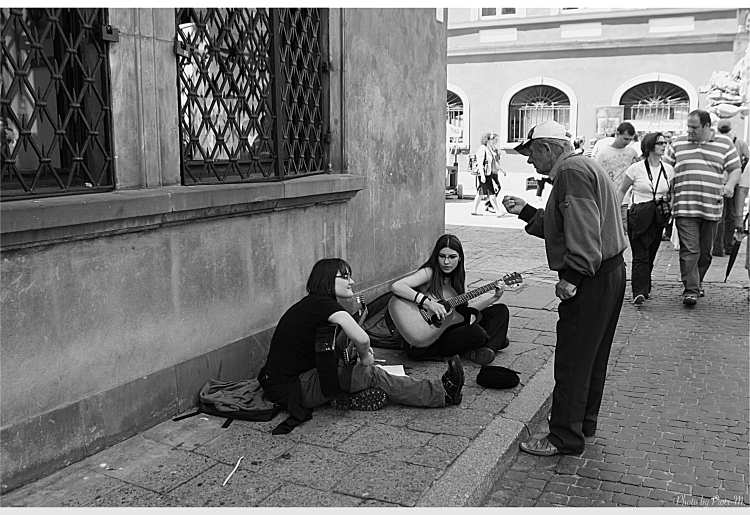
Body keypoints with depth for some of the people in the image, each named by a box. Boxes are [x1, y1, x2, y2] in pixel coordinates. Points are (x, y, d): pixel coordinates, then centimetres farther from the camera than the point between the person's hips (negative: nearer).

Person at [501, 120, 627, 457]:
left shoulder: (572, 171, -15)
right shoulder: (582, 168, 19)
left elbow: (584, 230, -27)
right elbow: (562, 228, 19)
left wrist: (572, 275, -27)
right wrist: (525, 212, 14)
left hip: (591, 279, -11)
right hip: (608, 274, 11)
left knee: (572, 361, -4)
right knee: (592, 355, 19)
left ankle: (565, 438, 4)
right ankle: (584, 422, 33)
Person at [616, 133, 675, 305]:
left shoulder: (669, 170, 7)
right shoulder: (636, 168, -6)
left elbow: (670, 193, 20)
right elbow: (622, 190, 3)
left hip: (658, 219, 4)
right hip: (638, 216, -4)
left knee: (650, 255, 8)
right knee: (640, 256, -10)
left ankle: (644, 289, 20)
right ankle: (639, 293, -13)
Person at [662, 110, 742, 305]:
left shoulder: (725, 144, 8)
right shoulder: (677, 143, 9)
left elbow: (735, 169, 9)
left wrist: (730, 185, -11)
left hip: (711, 208, 1)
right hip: (685, 208, -1)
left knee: (705, 251, 11)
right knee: (689, 250, -9)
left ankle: (697, 283, 28)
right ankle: (691, 290, -7)